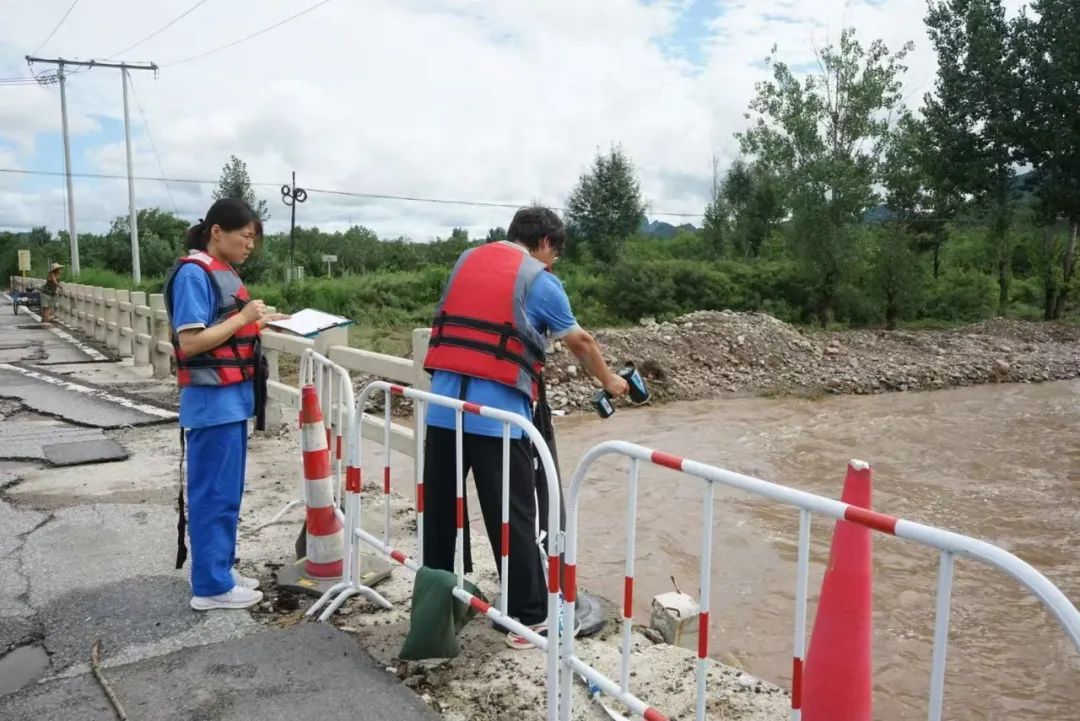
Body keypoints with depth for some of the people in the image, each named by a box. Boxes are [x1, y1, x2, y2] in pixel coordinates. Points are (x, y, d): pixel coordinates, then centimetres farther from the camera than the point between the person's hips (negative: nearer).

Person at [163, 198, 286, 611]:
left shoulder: (224, 272, 13)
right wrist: (244, 318, -17)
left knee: (227, 493, 15)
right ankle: (211, 586, 10)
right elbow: (190, 342, -20)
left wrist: (259, 322, 4)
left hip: (231, 398, 9)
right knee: (213, 494, -1)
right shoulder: (194, 273, -14)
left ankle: (220, 572, 27)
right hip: (212, 401, -9)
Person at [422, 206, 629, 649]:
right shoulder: (540, 281, 2)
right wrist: (608, 381, 28)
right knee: (512, 518, 3)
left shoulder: (466, 260, 17)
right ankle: (530, 617, 13)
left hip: (444, 405, 5)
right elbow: (580, 343, 12)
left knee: (439, 508, 15)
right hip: (498, 414, -5)